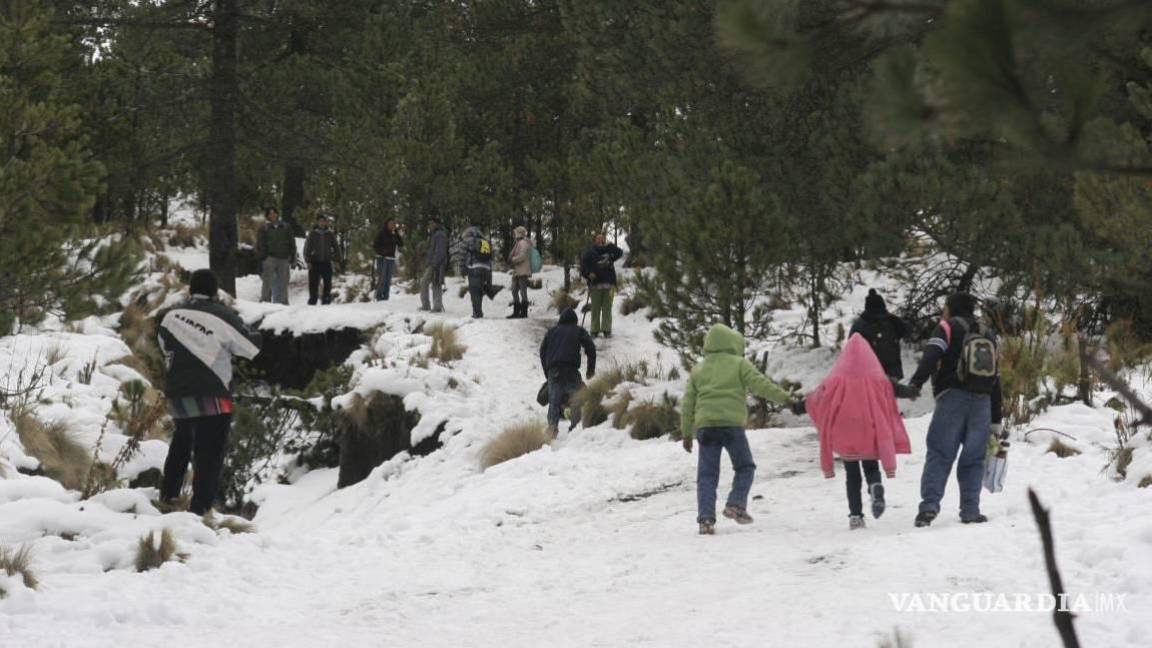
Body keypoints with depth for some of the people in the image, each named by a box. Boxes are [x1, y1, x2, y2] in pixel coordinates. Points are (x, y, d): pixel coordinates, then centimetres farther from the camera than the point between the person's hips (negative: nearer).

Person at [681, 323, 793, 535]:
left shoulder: (698, 369, 18)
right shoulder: (739, 364, 6)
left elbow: (688, 403, 16)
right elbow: (760, 385, -6)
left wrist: (686, 433, 19)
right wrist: (785, 397, -2)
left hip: (705, 425, 3)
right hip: (732, 423, -3)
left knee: (707, 474, 3)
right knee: (745, 467, 14)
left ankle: (706, 518, -10)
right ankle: (736, 504, -5)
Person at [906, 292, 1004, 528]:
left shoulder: (948, 328, 6)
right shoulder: (988, 335, 22)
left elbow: (931, 356, -14)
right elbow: (996, 379, 22)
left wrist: (916, 382, -22)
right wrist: (996, 421, 23)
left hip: (952, 398, -4)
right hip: (982, 403, 4)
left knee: (939, 454, -5)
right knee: (973, 459, 9)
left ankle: (930, 504, -19)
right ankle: (970, 510, 3)